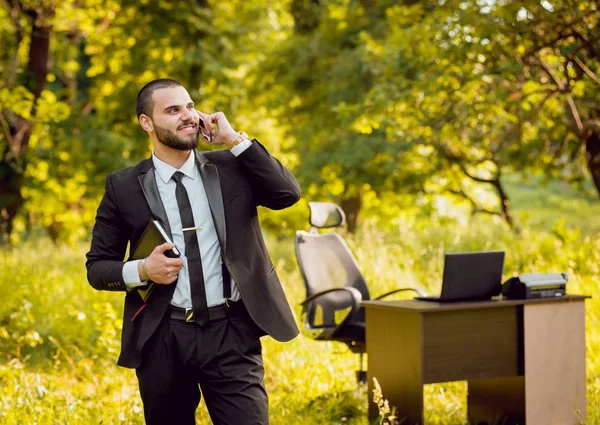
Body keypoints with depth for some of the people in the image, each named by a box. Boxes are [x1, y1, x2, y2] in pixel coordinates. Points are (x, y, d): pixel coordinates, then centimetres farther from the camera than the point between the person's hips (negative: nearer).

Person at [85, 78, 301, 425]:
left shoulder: (231, 167, 6)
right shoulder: (124, 187, 3)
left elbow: (288, 193, -8)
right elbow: (97, 266, 7)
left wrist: (235, 139, -8)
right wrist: (141, 270, -14)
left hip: (230, 333, 0)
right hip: (162, 338, 0)